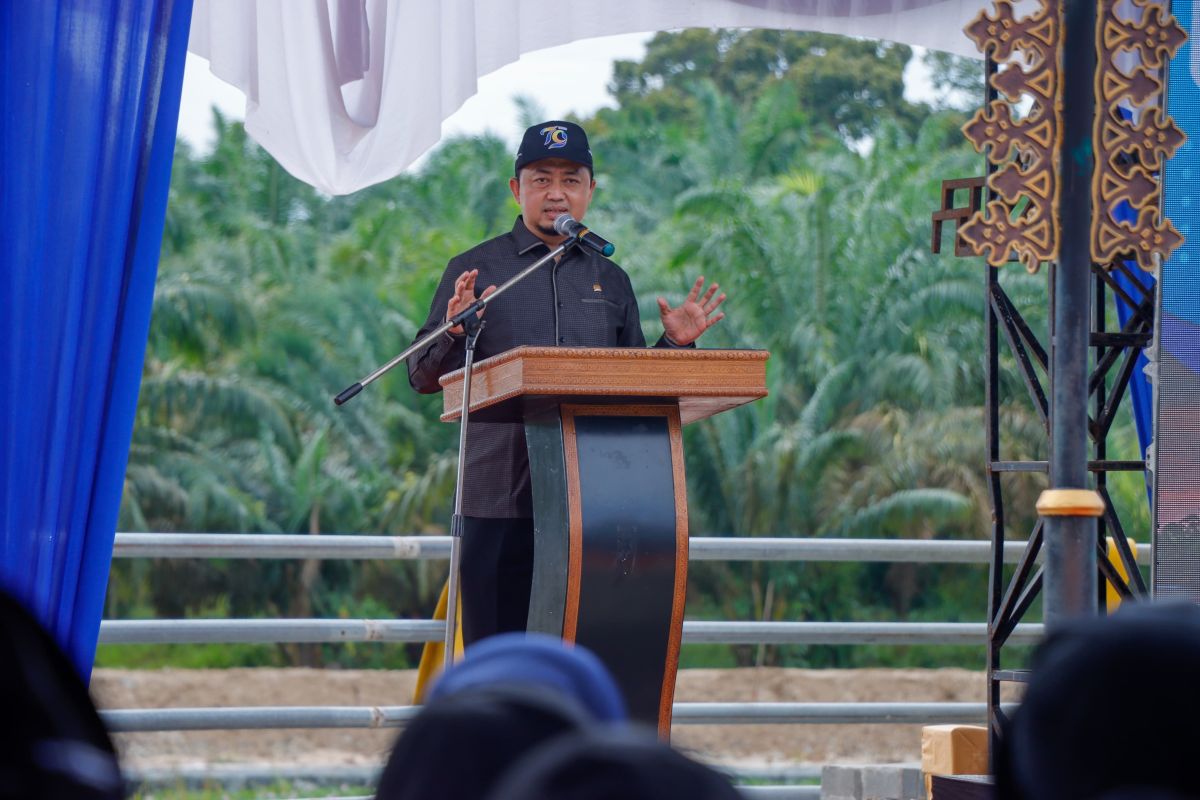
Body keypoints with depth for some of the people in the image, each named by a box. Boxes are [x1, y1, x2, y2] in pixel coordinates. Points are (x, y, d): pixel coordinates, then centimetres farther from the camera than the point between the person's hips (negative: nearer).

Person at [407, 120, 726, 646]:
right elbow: (423, 377, 4)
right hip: (500, 498, -3)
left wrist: (673, 345, 2)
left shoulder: (610, 280, 17)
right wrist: (454, 331, -16)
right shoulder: (473, 271, 7)